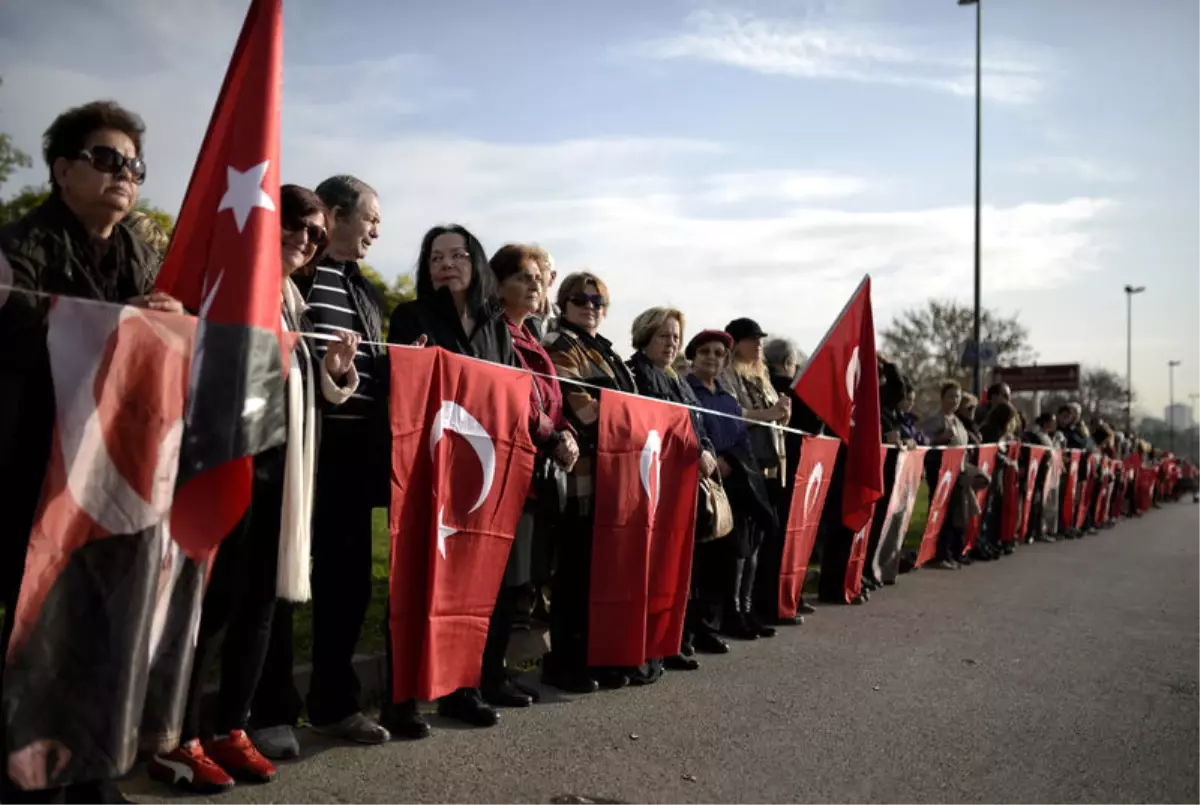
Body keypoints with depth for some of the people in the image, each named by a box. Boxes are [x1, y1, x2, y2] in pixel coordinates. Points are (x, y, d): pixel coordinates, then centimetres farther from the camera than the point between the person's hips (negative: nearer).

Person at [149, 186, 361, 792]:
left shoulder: (294, 300, 18)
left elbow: (311, 390, 21)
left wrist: (335, 368, 2)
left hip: (279, 467, 8)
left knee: (260, 602, 9)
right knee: (215, 600, -6)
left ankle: (231, 731, 21)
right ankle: (177, 742, 7)